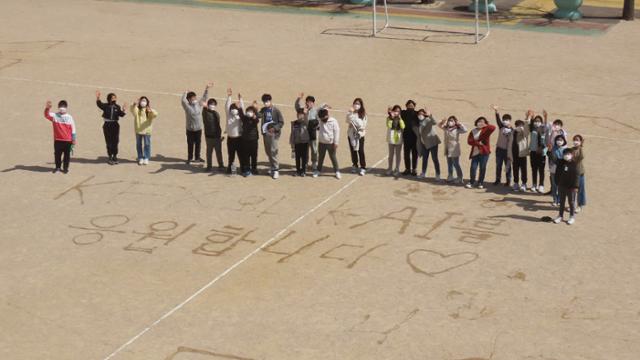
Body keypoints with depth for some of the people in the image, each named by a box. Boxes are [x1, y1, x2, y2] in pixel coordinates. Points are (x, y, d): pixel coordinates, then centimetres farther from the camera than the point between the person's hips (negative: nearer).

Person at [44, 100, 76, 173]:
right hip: (57, 140, 1)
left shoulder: (69, 117, 0)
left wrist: (74, 139, 0)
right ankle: (58, 167, 25)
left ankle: (65, 168, 19)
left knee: (67, 154, 6)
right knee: (57, 154, 9)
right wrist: (47, 108, -39)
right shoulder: (54, 116, -1)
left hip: (68, 140, -1)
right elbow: (47, 115, -19)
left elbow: (73, 129, 2)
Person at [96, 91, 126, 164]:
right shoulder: (105, 106, -1)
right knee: (109, 142, 1)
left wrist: (123, 110, -24)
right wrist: (97, 98, -37)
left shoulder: (117, 107, 6)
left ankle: (115, 156, 15)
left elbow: (121, 115, -6)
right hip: (107, 125, -2)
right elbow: (99, 104, -20)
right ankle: (110, 157, 8)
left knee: (115, 141, 3)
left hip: (115, 125, 2)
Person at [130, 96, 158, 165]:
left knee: (147, 144, 1)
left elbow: (155, 115, -17)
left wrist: (151, 110, -38)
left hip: (146, 130, -1)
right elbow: (133, 111, -21)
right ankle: (140, 158, 19)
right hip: (138, 130, 1)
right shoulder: (137, 109, 1)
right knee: (139, 144, 9)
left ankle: (146, 158, 10)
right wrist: (134, 105, -42)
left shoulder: (149, 111, 0)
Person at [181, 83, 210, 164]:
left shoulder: (199, 104, 1)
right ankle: (189, 158, 19)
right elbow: (183, 100, -28)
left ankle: (197, 157, 27)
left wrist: (207, 88, -4)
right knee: (190, 144, 7)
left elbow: (204, 97, 3)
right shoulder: (187, 106, -11)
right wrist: (185, 93, -24)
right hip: (190, 129, -4)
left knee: (198, 143, 14)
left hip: (199, 129, 4)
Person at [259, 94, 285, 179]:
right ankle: (272, 166, 26)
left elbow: (281, 122, -6)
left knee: (273, 151, -11)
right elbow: (259, 116, -8)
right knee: (268, 151, 12)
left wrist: (274, 128, -17)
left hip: (273, 133, -6)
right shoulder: (263, 110, 8)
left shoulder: (276, 110, -7)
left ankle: (276, 169, -7)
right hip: (265, 133, 6)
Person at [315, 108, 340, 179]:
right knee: (320, 157, 15)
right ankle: (318, 170, 28)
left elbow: (337, 132, -12)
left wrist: (335, 143, -14)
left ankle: (337, 171, 14)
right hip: (322, 143, 4)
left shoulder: (333, 121, -13)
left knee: (333, 157, 4)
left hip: (330, 143, -4)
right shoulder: (320, 121, 0)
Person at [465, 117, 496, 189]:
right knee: (473, 167, -1)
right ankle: (471, 182, 13)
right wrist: (478, 143, -14)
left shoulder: (486, 130, 1)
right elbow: (469, 141, -2)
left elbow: (493, 128, -20)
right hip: (475, 152, 3)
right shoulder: (473, 131, 10)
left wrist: (485, 126, -9)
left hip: (484, 152, -3)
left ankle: (480, 183, 13)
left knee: (482, 168, 1)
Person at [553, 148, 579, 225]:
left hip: (571, 187, -4)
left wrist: (575, 186, -12)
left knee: (571, 202, 8)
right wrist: (557, 183, 5)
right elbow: (557, 173, 7)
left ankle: (572, 217, 20)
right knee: (561, 201, 14)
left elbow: (577, 176, -10)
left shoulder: (574, 164, -11)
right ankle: (560, 215, 26)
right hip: (562, 186, 4)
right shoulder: (560, 163, -1)